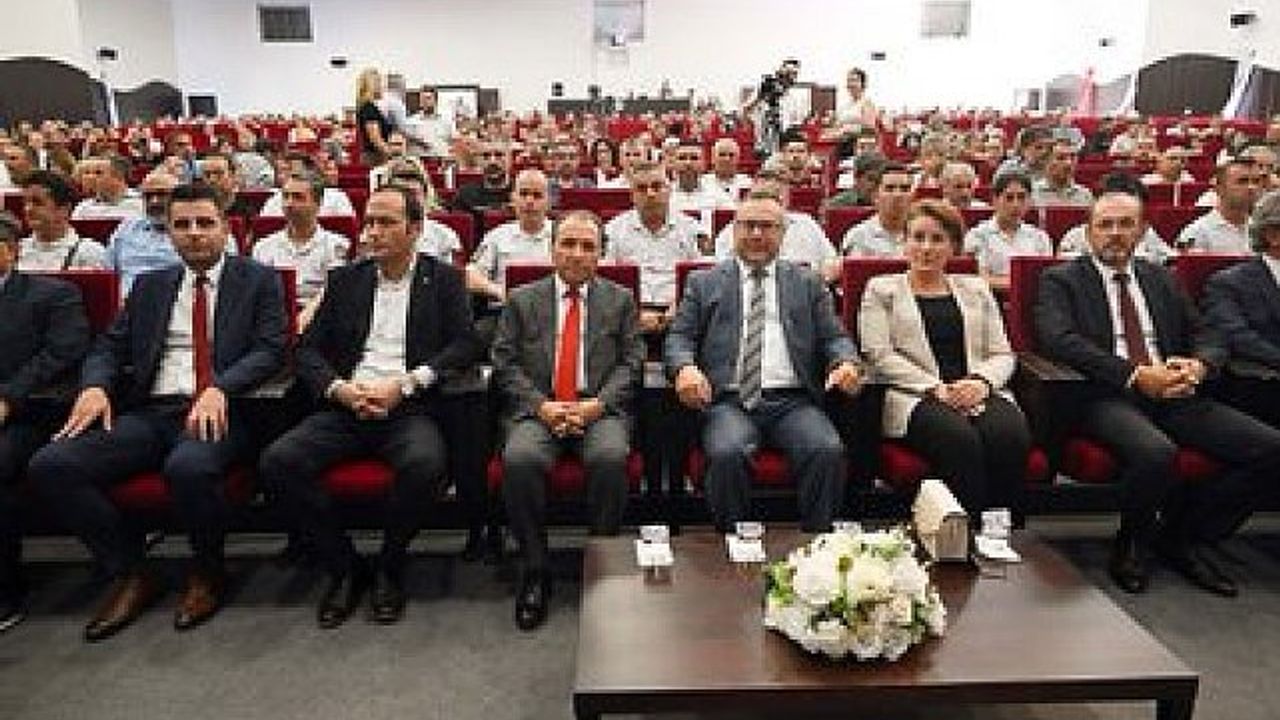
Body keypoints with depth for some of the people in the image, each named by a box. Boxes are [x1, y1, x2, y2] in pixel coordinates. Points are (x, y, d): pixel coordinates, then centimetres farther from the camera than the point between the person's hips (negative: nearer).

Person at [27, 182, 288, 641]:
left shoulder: (258, 280, 9)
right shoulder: (150, 286, 22)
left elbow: (270, 349, -2)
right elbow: (110, 347, 18)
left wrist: (219, 389, -19)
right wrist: (95, 385, -5)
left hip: (218, 411, -5)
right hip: (148, 412, 5)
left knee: (189, 466, -36)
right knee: (50, 466, -17)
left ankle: (207, 572, -6)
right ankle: (129, 575, 0)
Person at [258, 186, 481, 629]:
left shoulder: (443, 280, 9)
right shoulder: (345, 279, 17)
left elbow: (465, 344, -3)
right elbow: (308, 349, 13)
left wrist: (405, 383, -15)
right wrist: (338, 388, -9)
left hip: (410, 408, -3)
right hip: (346, 406, 4)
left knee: (425, 463, -34)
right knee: (277, 461, -21)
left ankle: (389, 568, -6)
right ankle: (344, 567, -2)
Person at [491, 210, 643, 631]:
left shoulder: (620, 300, 16)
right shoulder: (522, 300, 15)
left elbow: (632, 362, 7)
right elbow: (505, 363, 7)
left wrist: (598, 403, -10)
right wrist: (540, 405, -10)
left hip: (599, 409, 0)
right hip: (537, 409, 1)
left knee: (610, 458, -32)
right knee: (520, 459, -31)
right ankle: (535, 570, -10)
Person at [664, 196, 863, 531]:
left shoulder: (808, 284, 21)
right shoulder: (704, 283, 18)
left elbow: (834, 337, 15)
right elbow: (679, 337, 10)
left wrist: (847, 363, -9)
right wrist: (684, 367, -13)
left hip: (793, 401, 1)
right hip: (729, 402, -1)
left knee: (829, 451, -28)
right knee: (727, 454, -32)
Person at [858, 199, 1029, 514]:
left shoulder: (976, 290, 25)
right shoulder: (881, 289, 14)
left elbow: (1003, 355, 18)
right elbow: (878, 355, 0)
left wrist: (981, 382, -6)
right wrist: (934, 388, -11)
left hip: (980, 394, 3)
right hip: (917, 397, -3)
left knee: (1012, 436, -30)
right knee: (960, 439, -35)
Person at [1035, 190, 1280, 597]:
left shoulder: (1161, 280, 23)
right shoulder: (1061, 280, 5)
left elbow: (1207, 338, 20)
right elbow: (1058, 339, -12)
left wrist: (1198, 365, -6)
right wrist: (1134, 375, -20)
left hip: (1173, 395, 6)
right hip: (1106, 397, -6)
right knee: (1156, 452, -34)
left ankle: (1180, 538, 6)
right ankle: (1130, 545, -3)